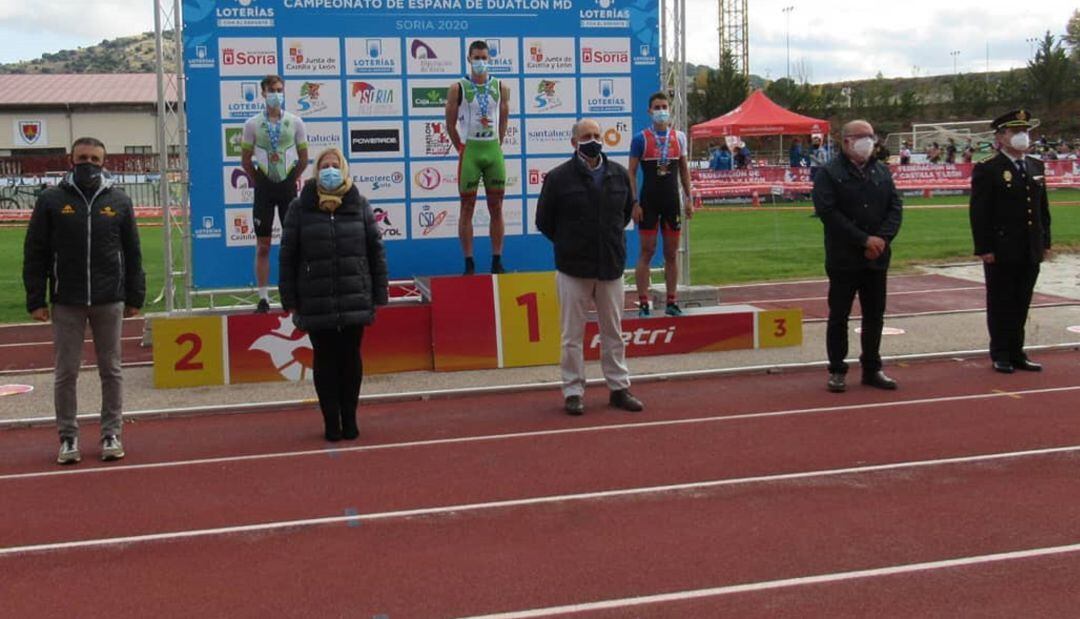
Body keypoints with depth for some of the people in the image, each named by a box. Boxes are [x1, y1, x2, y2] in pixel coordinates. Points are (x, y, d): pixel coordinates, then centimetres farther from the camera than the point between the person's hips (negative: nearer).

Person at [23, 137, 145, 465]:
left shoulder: (119, 201, 5)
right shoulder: (51, 200, 1)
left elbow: (132, 253, 8)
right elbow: (35, 253, 1)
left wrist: (135, 297, 5)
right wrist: (36, 300, -4)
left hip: (110, 302, 1)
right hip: (66, 303, -1)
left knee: (111, 370, 7)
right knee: (66, 373, 5)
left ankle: (112, 434, 17)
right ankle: (68, 437, 15)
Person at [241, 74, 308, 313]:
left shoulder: (295, 122, 2)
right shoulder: (252, 124, 1)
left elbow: (303, 158, 9)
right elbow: (245, 160, 8)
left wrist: (291, 180, 7)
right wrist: (260, 181, 6)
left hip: (288, 186, 0)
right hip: (264, 188, 0)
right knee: (262, 246, 2)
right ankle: (263, 298, 7)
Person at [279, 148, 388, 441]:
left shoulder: (359, 206, 4)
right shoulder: (300, 208, 1)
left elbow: (376, 251, 5)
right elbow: (287, 256, 1)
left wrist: (378, 295, 1)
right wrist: (290, 301, -3)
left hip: (355, 301, 1)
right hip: (315, 303, -1)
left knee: (351, 358, 8)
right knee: (325, 359, 6)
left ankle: (349, 419, 19)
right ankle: (331, 421, 15)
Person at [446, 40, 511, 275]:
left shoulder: (500, 88, 6)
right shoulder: (458, 88, -3)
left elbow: (503, 119, 13)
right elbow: (450, 123, 0)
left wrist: (496, 146, 9)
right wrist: (461, 149, 0)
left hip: (494, 150, 3)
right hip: (470, 150, -3)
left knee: (496, 207, 5)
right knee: (467, 207, 0)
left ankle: (497, 261, 11)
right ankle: (469, 263, 3)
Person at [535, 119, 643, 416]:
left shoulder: (619, 174, 5)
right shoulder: (558, 177, -6)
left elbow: (627, 211, 20)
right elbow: (544, 221, 3)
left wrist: (611, 241, 14)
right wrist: (568, 245, 6)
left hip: (611, 268, 3)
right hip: (573, 269, -3)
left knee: (613, 332, 11)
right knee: (572, 335, 2)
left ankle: (619, 388, 21)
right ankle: (573, 392, 12)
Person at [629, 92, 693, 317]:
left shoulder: (679, 137, 8)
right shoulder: (641, 138, -3)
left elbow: (684, 169, 14)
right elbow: (631, 172, -4)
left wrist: (688, 199, 8)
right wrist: (634, 203, -11)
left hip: (672, 201, 4)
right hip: (649, 202, -4)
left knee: (672, 253, 7)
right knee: (647, 251, -3)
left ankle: (672, 302, 13)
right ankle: (643, 303, -1)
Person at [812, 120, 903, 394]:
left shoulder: (882, 171, 12)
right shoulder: (830, 173, -5)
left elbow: (895, 207, 7)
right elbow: (828, 212, -15)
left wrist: (882, 238, -10)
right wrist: (864, 240, -17)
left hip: (877, 258, 5)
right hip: (843, 258, -5)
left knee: (874, 316, 10)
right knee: (839, 316, 2)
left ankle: (872, 369, 21)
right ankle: (837, 371, 11)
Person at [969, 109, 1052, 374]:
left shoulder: (1036, 166, 12)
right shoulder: (987, 170, -8)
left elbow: (1043, 208, 16)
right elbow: (979, 213, -11)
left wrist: (1045, 242, 11)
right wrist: (984, 249, -15)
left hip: (1031, 252, 6)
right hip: (1001, 251, -6)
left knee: (1021, 304, 11)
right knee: (1001, 304, 4)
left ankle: (1017, 353, 20)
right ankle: (1001, 355, 13)